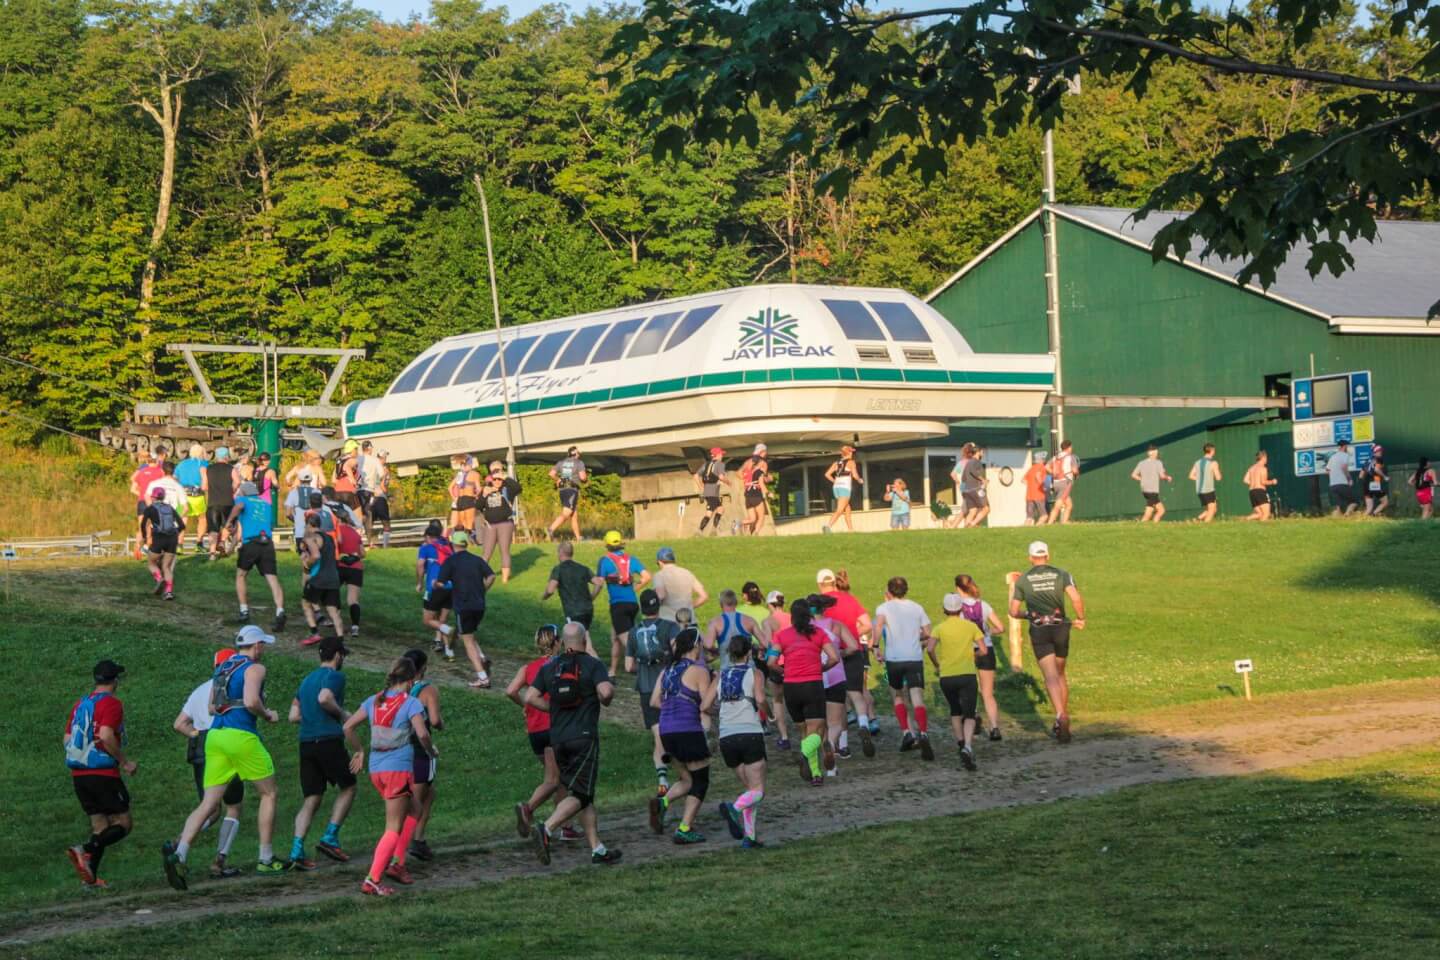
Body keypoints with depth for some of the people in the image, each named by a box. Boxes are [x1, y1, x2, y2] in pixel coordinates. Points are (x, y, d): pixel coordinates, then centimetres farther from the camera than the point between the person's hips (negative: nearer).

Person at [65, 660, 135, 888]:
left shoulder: (80, 704, 15)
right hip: (103, 773, -8)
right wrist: (124, 762, -12)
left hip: (78, 774, 8)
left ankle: (90, 877, -1)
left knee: (99, 825, 13)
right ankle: (85, 850, -23)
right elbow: (105, 736, -21)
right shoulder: (112, 704, -9)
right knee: (123, 824, -1)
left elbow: (67, 739, 15)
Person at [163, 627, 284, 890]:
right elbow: (251, 701, -19)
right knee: (268, 794, 11)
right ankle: (266, 860, 13)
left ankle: (179, 852, -20)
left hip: (215, 736, 7)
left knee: (209, 804, 1)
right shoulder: (255, 668, -3)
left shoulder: (222, 669, 20)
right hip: (241, 737, -7)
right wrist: (268, 715, -1)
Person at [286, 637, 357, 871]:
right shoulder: (335, 676, -4)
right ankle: (330, 838, 1)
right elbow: (324, 698, -24)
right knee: (348, 788, 12)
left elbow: (294, 716, 17)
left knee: (311, 799, 6)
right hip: (329, 740, -7)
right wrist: (342, 713, -8)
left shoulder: (307, 680, 20)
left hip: (306, 743, 7)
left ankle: (296, 851, -8)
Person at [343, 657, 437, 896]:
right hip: (399, 769, -7)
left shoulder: (373, 701, 9)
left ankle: (397, 863, 19)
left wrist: (358, 751, 19)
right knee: (394, 828, -2)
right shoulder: (411, 703, -8)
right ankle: (373, 880, -11)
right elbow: (422, 734, -19)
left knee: (414, 810, 26)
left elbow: (348, 727, 7)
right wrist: (432, 751, 0)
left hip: (376, 769, 7)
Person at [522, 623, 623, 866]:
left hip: (558, 738, 6)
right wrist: (607, 698, 3)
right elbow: (606, 691, -19)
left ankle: (597, 848, 13)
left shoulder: (549, 667, 9)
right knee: (579, 795, -6)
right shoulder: (592, 664, -5)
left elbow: (530, 698, 4)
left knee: (584, 794, 13)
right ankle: (546, 829, -28)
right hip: (584, 736, -6)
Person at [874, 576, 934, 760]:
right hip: (915, 658, 1)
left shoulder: (884, 608, 3)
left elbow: (878, 625, -18)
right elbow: (927, 633, 10)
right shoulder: (916, 607, 12)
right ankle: (923, 734, -30)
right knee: (917, 698, -9)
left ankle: (907, 733, 11)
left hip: (893, 659, -1)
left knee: (898, 696, 21)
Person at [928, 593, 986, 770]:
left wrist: (937, 665, 3)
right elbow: (983, 650, 0)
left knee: (955, 711, 26)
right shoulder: (971, 626, 3)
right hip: (968, 675, -1)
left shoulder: (940, 628, 1)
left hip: (946, 676, 1)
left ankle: (961, 742, 25)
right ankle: (968, 747, -26)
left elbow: (930, 649, -13)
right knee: (969, 715, -3)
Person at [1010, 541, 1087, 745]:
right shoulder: (1061, 574, 4)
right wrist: (1080, 619, 4)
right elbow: (1076, 598, -12)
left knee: (1051, 677, -11)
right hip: (1060, 627, 2)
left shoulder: (1023, 579, 6)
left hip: (1039, 630, -2)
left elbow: (1014, 611, 7)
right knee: (1060, 674, 18)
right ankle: (1062, 723, 21)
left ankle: (1061, 715, -34)